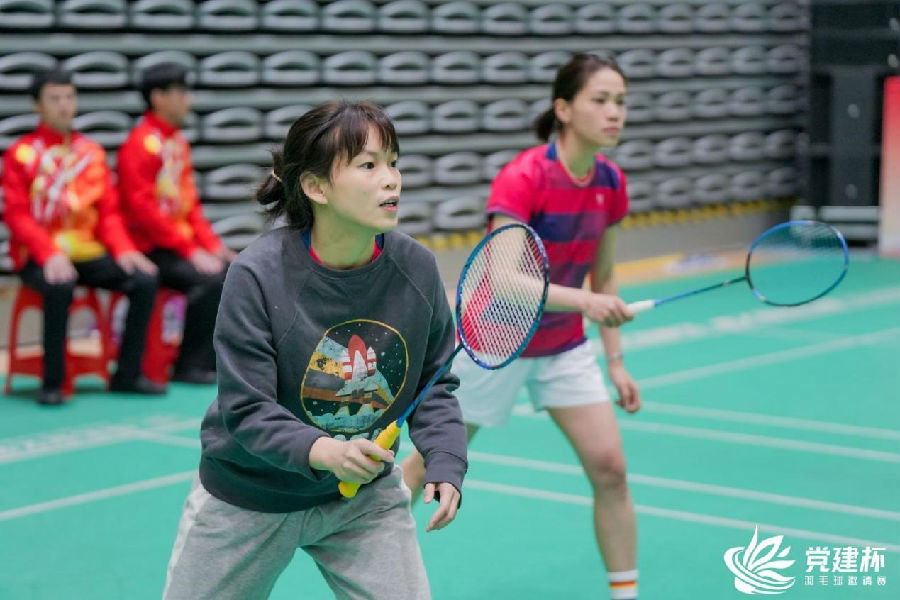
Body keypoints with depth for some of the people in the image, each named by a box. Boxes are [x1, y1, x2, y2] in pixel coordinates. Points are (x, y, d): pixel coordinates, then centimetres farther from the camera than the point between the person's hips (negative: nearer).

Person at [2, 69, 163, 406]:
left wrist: (123, 249, -8)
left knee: (145, 280, -17)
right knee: (60, 287, -37)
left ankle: (128, 375, -7)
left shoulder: (92, 152, 12)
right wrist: (50, 254, -24)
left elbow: (109, 211, 11)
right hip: (39, 257, -5)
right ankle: (52, 383, -23)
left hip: (88, 252, 5)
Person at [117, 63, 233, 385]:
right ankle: (190, 366, -14)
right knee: (210, 280, -26)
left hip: (185, 243, 9)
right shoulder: (140, 143, -12)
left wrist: (213, 245, 3)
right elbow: (143, 209, -19)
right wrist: (191, 252, -21)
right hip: (152, 249, -9)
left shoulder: (178, 142, 15)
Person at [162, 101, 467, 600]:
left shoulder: (416, 268, -13)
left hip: (367, 496, 3)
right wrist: (323, 451, -41)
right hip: (247, 499, -3)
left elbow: (435, 384, 0)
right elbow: (246, 409, -24)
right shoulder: (257, 274, -25)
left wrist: (444, 463, -16)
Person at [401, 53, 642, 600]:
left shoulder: (611, 182, -5)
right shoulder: (521, 179, -25)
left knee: (610, 468, -5)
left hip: (564, 346, 5)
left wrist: (616, 362, 5)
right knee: (431, 466, 10)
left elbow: (603, 278, 7)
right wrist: (583, 300, -46)